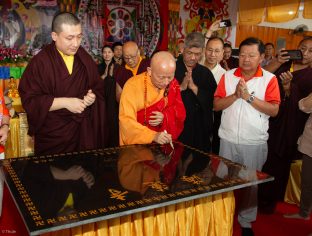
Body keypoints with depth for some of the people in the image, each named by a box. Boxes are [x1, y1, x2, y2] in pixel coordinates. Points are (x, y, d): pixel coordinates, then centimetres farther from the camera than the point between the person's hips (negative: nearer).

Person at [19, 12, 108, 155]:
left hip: (85, 131, 4)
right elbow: (29, 99, -12)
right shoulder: (40, 62, -9)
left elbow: (99, 89, 11)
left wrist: (93, 97, -11)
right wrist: (65, 102, -19)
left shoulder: (85, 59, 6)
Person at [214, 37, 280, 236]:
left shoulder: (269, 79, -5)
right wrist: (235, 95, -19)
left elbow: (274, 110, -14)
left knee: (250, 183, 12)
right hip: (228, 139, 2)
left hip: (255, 142, -2)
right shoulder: (228, 76, 1)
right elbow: (216, 105, -4)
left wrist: (249, 96, -20)